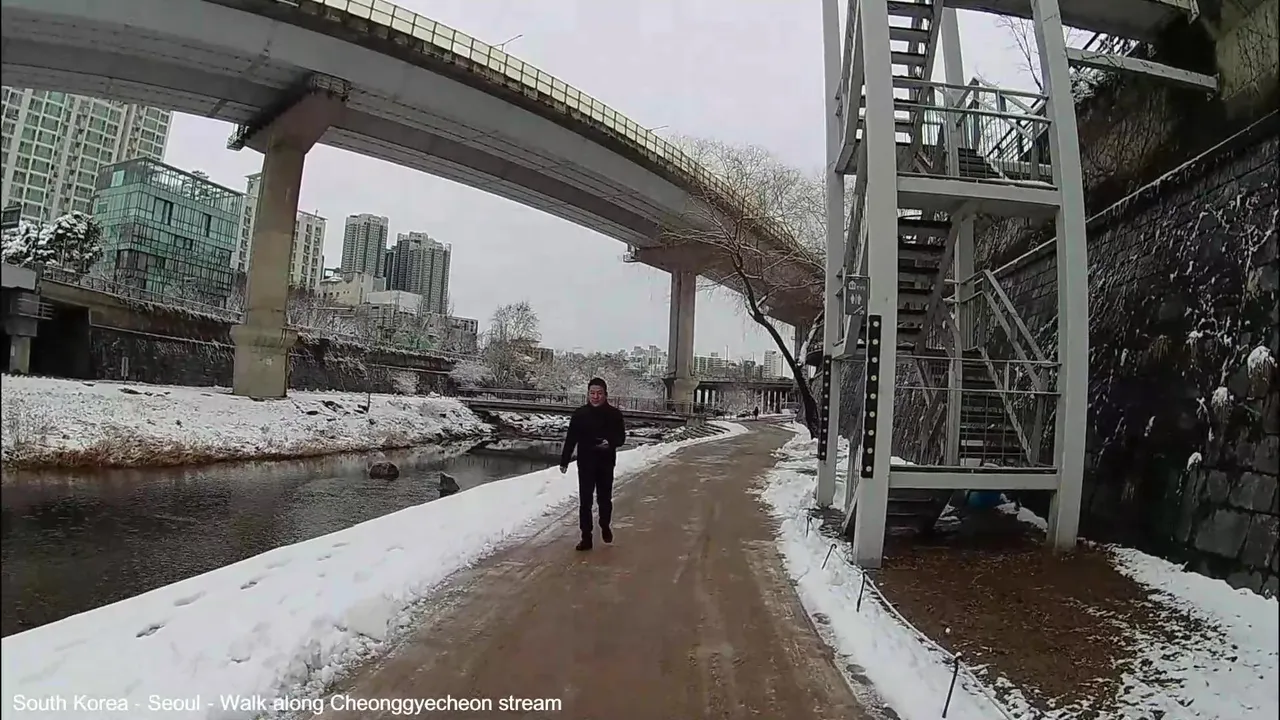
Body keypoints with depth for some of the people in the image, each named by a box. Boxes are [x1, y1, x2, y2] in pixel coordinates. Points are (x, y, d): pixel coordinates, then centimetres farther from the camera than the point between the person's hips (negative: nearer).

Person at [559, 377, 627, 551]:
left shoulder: (614, 414, -7)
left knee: (605, 498, 17)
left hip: (606, 464, 1)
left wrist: (610, 443, -22)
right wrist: (564, 461, -2)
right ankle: (586, 537, 7)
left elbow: (621, 438, -1)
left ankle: (605, 526, 42)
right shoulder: (579, 414, -8)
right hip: (585, 463, -1)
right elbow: (571, 439, -2)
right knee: (585, 501, -1)